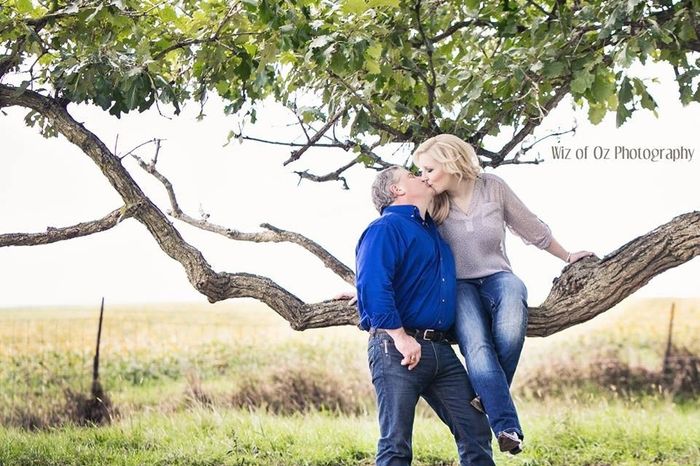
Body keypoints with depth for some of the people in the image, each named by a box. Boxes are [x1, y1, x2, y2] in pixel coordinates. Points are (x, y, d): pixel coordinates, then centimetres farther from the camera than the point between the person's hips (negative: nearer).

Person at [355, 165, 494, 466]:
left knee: (475, 430, 3)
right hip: (397, 350, -8)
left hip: (440, 351, 8)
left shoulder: (430, 228, 21)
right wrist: (401, 337, -22)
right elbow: (371, 286, -20)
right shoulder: (385, 229, -7)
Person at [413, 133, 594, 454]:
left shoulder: (493, 188, -2)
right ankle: (506, 427, -36)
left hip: (497, 276, 0)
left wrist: (566, 257, 17)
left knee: (510, 330, -36)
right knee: (476, 346, -33)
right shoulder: (432, 204, 0)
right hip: (459, 285, 0)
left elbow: (531, 228, 10)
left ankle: (489, 396, -11)